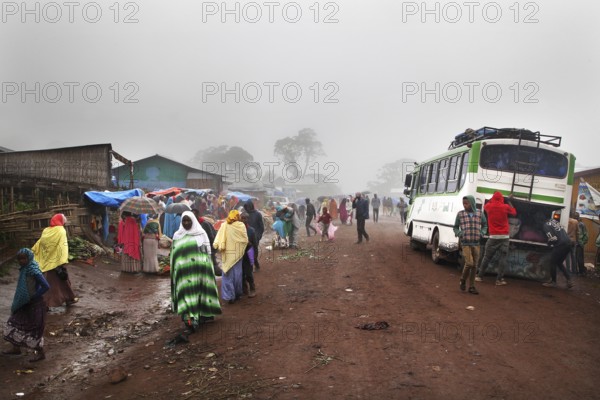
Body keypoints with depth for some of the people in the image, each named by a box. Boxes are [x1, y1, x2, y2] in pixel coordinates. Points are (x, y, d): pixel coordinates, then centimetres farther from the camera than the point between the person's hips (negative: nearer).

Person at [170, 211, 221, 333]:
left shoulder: (201, 233, 4)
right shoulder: (177, 236, 8)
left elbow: (208, 252, 5)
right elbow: (174, 255, 11)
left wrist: (207, 269, 0)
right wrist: (175, 272, 7)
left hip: (200, 269, 0)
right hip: (185, 271, 0)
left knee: (201, 291, 5)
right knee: (187, 292, -8)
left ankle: (202, 315, 21)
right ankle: (190, 318, -11)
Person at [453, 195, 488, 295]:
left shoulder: (480, 213, 4)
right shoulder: (460, 214, 1)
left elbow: (485, 225, 17)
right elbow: (455, 227, 9)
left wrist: (482, 233, -2)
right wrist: (459, 233, -10)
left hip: (476, 243, 2)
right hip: (465, 243, -2)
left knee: (474, 265, 5)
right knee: (469, 263, -13)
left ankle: (471, 286, 17)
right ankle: (463, 280, 14)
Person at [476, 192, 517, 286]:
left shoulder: (489, 206, 0)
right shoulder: (506, 207, -3)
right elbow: (514, 212, 16)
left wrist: (493, 197, 32)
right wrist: (509, 201, 24)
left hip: (493, 237, 1)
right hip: (504, 237, -1)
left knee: (487, 257, 10)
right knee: (502, 258, 2)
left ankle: (480, 276, 15)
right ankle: (499, 279, 0)